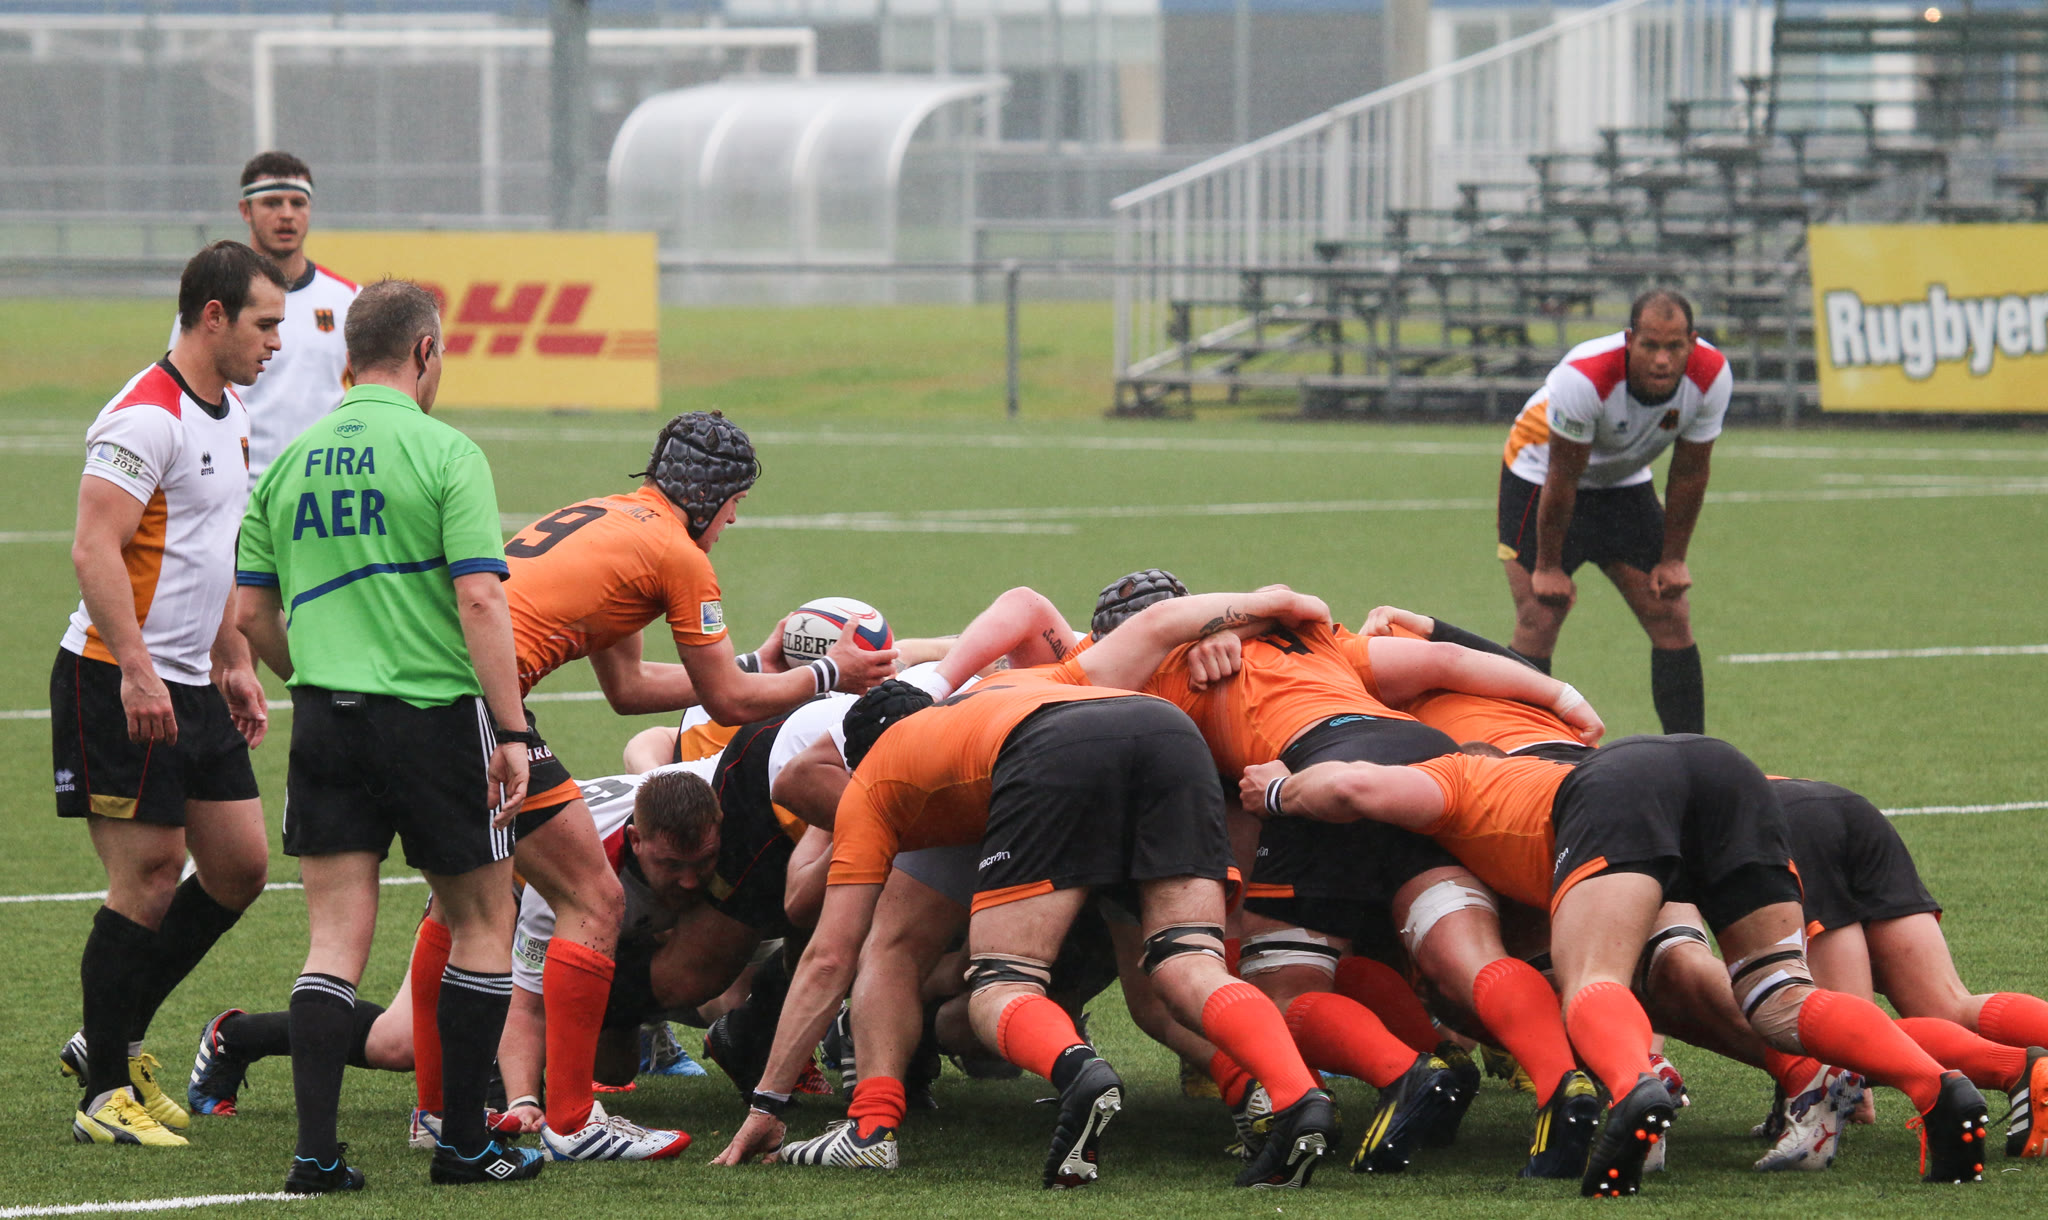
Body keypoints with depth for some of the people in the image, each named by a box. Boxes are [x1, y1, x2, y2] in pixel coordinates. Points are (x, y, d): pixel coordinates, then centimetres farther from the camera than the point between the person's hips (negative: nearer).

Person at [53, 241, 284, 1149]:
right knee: (148, 881, -8)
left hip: (191, 688, 9)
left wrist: (234, 663, 23)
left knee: (240, 867, 8)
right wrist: (137, 671, -29)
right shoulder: (147, 417, -17)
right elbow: (95, 549, -24)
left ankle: (112, 1039, 20)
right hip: (121, 687, -9)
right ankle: (105, 1096, 1)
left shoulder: (229, 416, 14)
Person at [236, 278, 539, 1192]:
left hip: (324, 716, 4)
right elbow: (479, 601, -15)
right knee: (482, 921, 11)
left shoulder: (289, 463, 9)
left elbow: (253, 616, 12)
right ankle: (463, 1143, 12)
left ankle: (316, 1153, -6)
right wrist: (511, 731, -13)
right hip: (433, 710, -4)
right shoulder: (442, 454, -8)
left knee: (337, 938, 4)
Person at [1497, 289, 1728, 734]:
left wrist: (1673, 560, -3)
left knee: (1671, 619, -2)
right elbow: (1562, 480, -25)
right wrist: (1548, 566, -16)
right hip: (1539, 476, -4)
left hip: (1625, 483, 4)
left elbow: (1688, 474, -9)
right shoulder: (1584, 378, -37)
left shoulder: (1710, 376, -25)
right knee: (1538, 623, -13)